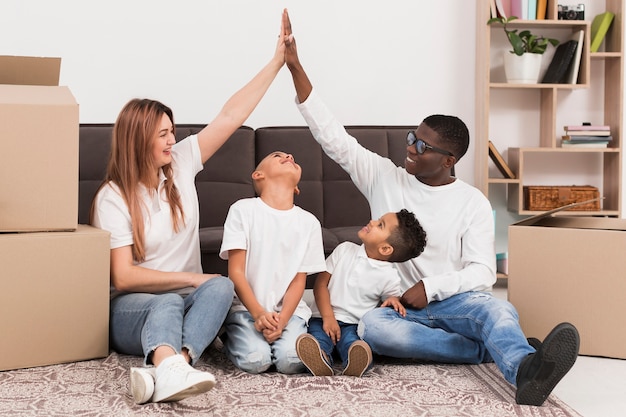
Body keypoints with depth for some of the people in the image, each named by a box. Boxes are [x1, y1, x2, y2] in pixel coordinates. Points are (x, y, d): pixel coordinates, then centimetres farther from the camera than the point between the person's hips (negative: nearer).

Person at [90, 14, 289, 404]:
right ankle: (170, 369, -70)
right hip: (132, 310, -4)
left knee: (221, 286, -29)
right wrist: (191, 278, -13)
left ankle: (168, 370, -54)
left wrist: (278, 61, -1)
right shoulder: (112, 198, -8)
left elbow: (230, 117, 2)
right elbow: (123, 276, -12)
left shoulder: (180, 163, 5)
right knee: (168, 302, -37)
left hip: (184, 300, 4)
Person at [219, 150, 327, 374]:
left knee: (291, 360, -26)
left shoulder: (309, 222, 5)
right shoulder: (243, 210, -1)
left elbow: (299, 280, 3)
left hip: (289, 308, 1)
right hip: (246, 307, -1)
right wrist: (258, 313, -17)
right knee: (255, 360, -25)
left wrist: (282, 319, -13)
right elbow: (236, 271, -5)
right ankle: (230, 338, 8)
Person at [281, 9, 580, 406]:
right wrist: (295, 65, -7)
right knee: (372, 327, -35)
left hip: (454, 299, -1)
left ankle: (525, 372, -68)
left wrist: (430, 287, -21)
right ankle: (497, 349, -33)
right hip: (396, 302, 2)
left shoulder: (473, 202, 2)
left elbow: (483, 272, -4)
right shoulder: (384, 176, 7)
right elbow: (331, 134, 1)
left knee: (498, 308, -35)